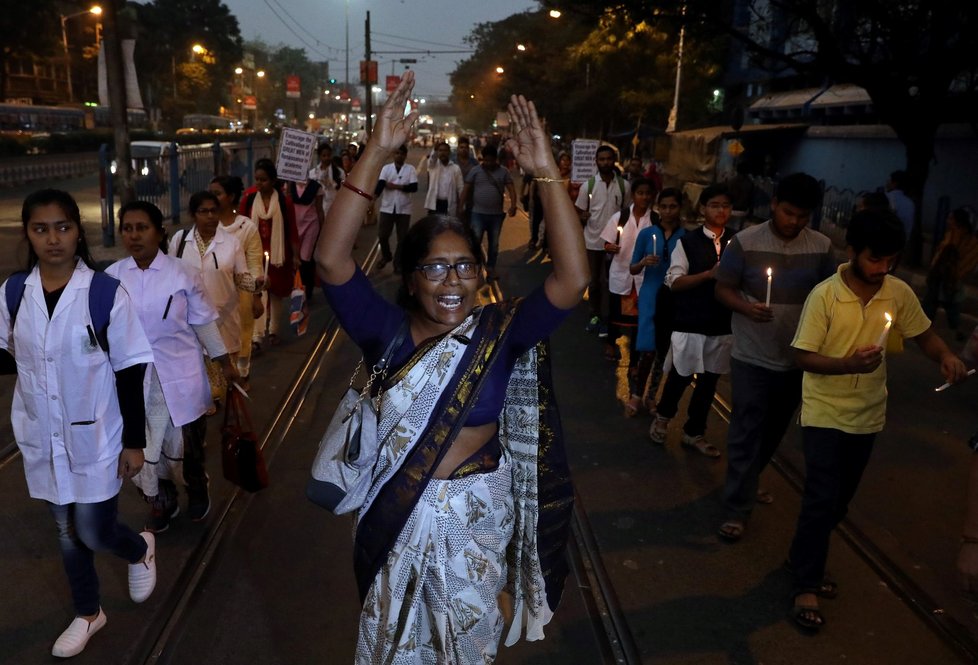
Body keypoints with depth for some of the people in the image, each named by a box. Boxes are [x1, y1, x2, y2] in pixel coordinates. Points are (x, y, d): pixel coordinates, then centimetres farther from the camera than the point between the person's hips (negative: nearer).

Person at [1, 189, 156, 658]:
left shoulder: (107, 293, -15)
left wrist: (134, 441, -9)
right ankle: (87, 613, 41)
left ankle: (140, 549, 39)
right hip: (43, 440, 4)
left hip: (95, 437, -4)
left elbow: (130, 371, -10)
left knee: (94, 533, 4)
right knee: (67, 533, 18)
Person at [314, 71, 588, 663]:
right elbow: (332, 261, -26)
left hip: (477, 515, 0)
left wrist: (546, 173, -33)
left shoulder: (501, 333, -14)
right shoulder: (388, 331, -13)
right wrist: (377, 154, -32)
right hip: (396, 514, 1)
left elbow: (572, 280, -27)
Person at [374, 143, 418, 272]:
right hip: (387, 208, 1)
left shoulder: (410, 169, 1)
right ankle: (386, 256, 31)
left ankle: (398, 263, 18)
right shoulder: (386, 168, 3)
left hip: (403, 209, -1)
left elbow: (414, 187, -10)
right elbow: (380, 184, -11)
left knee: (402, 237, 4)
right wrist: (372, 198, -27)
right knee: (382, 235, 4)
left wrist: (396, 186, -14)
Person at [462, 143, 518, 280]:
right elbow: (466, 189, 2)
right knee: (475, 242, -6)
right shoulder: (475, 170, 0)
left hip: (496, 214, 2)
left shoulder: (503, 172, 2)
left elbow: (511, 189, -6)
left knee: (494, 244, 11)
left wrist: (513, 205, -23)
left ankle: (491, 268, 25)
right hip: (478, 213, -2)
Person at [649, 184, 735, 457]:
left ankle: (693, 433, 28)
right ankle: (662, 417, 35)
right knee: (681, 376, 6)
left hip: (723, 325, 4)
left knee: (709, 380, 11)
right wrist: (709, 274, -19)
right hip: (690, 324, -3)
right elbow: (674, 282, -9)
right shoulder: (688, 242, -5)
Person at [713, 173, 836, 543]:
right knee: (746, 432, -1)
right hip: (752, 357, -4)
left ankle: (747, 482, 42)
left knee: (774, 429, 19)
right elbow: (723, 289, -7)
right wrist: (747, 308, -27)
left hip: (798, 358, 4)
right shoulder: (745, 242, -11)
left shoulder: (821, 247, -2)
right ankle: (737, 508, 10)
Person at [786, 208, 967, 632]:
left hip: (868, 415, 5)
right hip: (826, 412, -5)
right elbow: (803, 357, -15)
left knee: (839, 501, 15)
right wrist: (849, 364, -31)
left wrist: (946, 356, -13)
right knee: (822, 499, -6)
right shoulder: (825, 295, -17)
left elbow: (923, 334, 9)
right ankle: (806, 586, 7)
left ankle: (804, 561, 35)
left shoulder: (899, 293, -4)